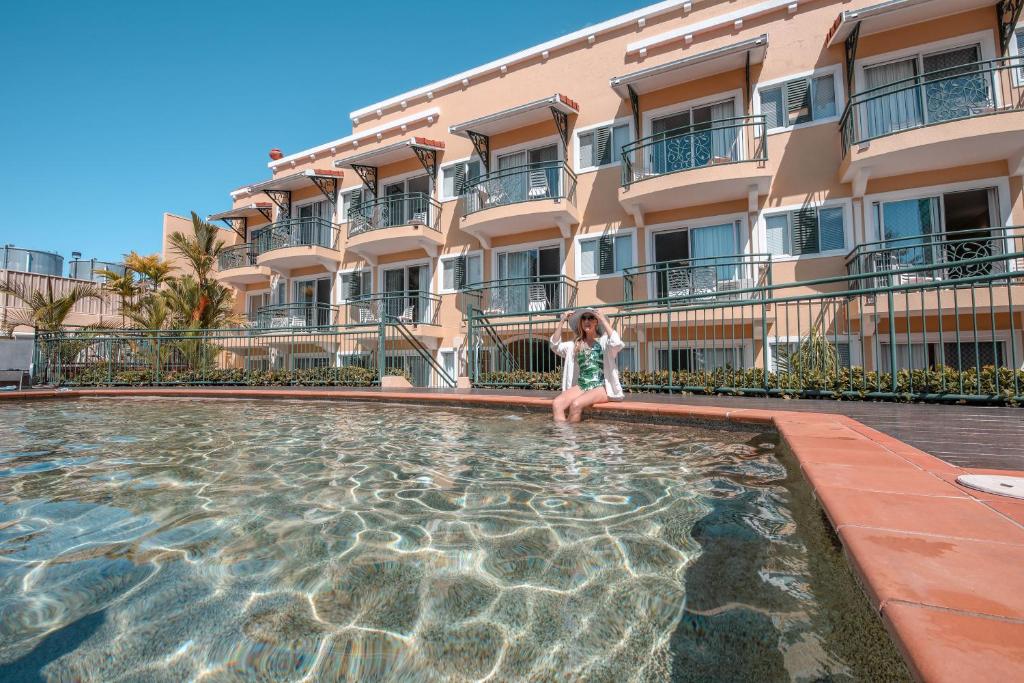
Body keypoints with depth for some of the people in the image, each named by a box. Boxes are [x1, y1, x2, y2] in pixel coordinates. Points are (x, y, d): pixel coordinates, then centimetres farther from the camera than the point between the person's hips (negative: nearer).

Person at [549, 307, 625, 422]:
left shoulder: (604, 341, 2)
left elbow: (616, 344, -20)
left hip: (601, 386, -4)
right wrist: (562, 321, 2)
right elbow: (555, 346, 5)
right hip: (581, 386, 4)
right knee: (556, 403, -24)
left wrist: (603, 319, -14)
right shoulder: (575, 344, 15)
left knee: (576, 404, -31)